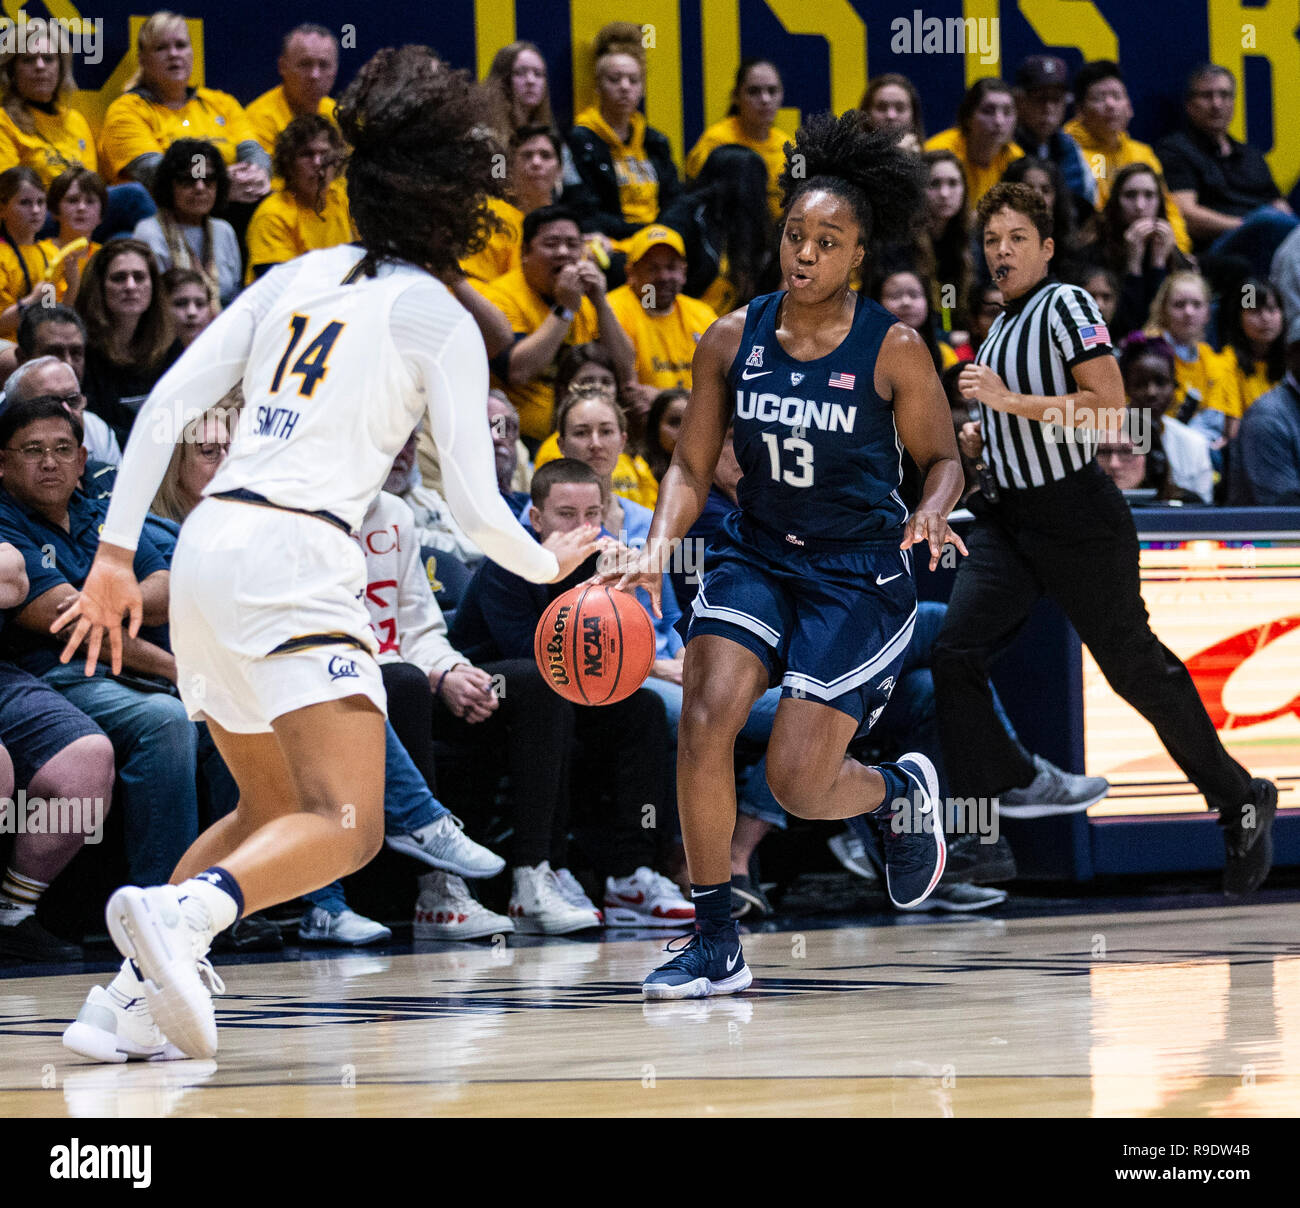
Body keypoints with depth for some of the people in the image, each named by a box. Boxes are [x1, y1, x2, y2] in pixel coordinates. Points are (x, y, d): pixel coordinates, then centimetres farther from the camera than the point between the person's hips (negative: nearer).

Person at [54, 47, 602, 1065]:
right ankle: (176, 914, -38)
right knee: (349, 826, -13)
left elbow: (167, 403, 9)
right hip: (295, 560, -7)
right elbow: (474, 504, 0)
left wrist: (117, 553, 10)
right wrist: (549, 564, 20)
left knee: (273, 813, 21)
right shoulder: (439, 320, 1)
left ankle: (135, 990, 6)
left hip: (207, 550, 8)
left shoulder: (299, 276, 17)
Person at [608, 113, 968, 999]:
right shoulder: (732, 340, -2)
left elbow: (942, 458, 1)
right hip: (756, 555, 3)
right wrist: (657, 553, -11)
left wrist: (931, 514, -21)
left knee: (798, 783, -11)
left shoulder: (892, 350, -10)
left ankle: (900, 791, 26)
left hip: (858, 573, -3)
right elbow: (692, 467, 5)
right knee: (705, 723, -20)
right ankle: (717, 944, -7)